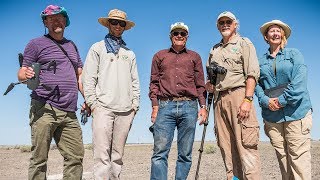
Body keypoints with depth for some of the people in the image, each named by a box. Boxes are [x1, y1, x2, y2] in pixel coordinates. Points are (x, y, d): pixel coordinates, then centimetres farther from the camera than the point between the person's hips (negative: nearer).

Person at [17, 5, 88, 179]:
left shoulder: (72, 46, 23)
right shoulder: (36, 44, 7)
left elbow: (79, 75, 24)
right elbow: (21, 73, 3)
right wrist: (27, 75, -22)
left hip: (69, 113, 5)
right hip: (44, 110, -5)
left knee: (75, 157, 2)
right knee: (39, 159, -3)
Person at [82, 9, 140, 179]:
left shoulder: (129, 53, 21)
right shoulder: (97, 48, 11)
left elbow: (134, 81, 18)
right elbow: (89, 78, 3)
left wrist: (135, 103, 7)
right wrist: (92, 103, -6)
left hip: (125, 109, 3)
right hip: (103, 107, -3)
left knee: (118, 153, 5)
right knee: (102, 152, -9)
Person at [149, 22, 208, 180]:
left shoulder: (194, 57, 20)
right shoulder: (160, 56, 20)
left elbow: (200, 84, 15)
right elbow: (154, 82, 13)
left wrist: (203, 106, 3)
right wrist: (155, 106, 1)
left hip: (189, 107, 1)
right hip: (165, 106, 0)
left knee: (185, 154, 2)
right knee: (160, 152, -8)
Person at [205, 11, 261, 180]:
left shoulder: (244, 43, 7)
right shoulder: (214, 50, 25)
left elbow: (252, 73, -5)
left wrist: (247, 100, -17)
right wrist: (209, 85, 7)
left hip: (238, 94, -6)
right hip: (219, 99, 6)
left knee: (245, 145, -12)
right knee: (226, 147, 3)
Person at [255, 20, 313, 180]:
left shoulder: (294, 54, 9)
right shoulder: (261, 61, 16)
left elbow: (299, 80, -5)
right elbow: (257, 84, 9)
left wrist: (282, 100, -14)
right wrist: (265, 101, -9)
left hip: (295, 112, -2)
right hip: (271, 115, 3)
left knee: (298, 155, -6)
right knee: (282, 156, 3)